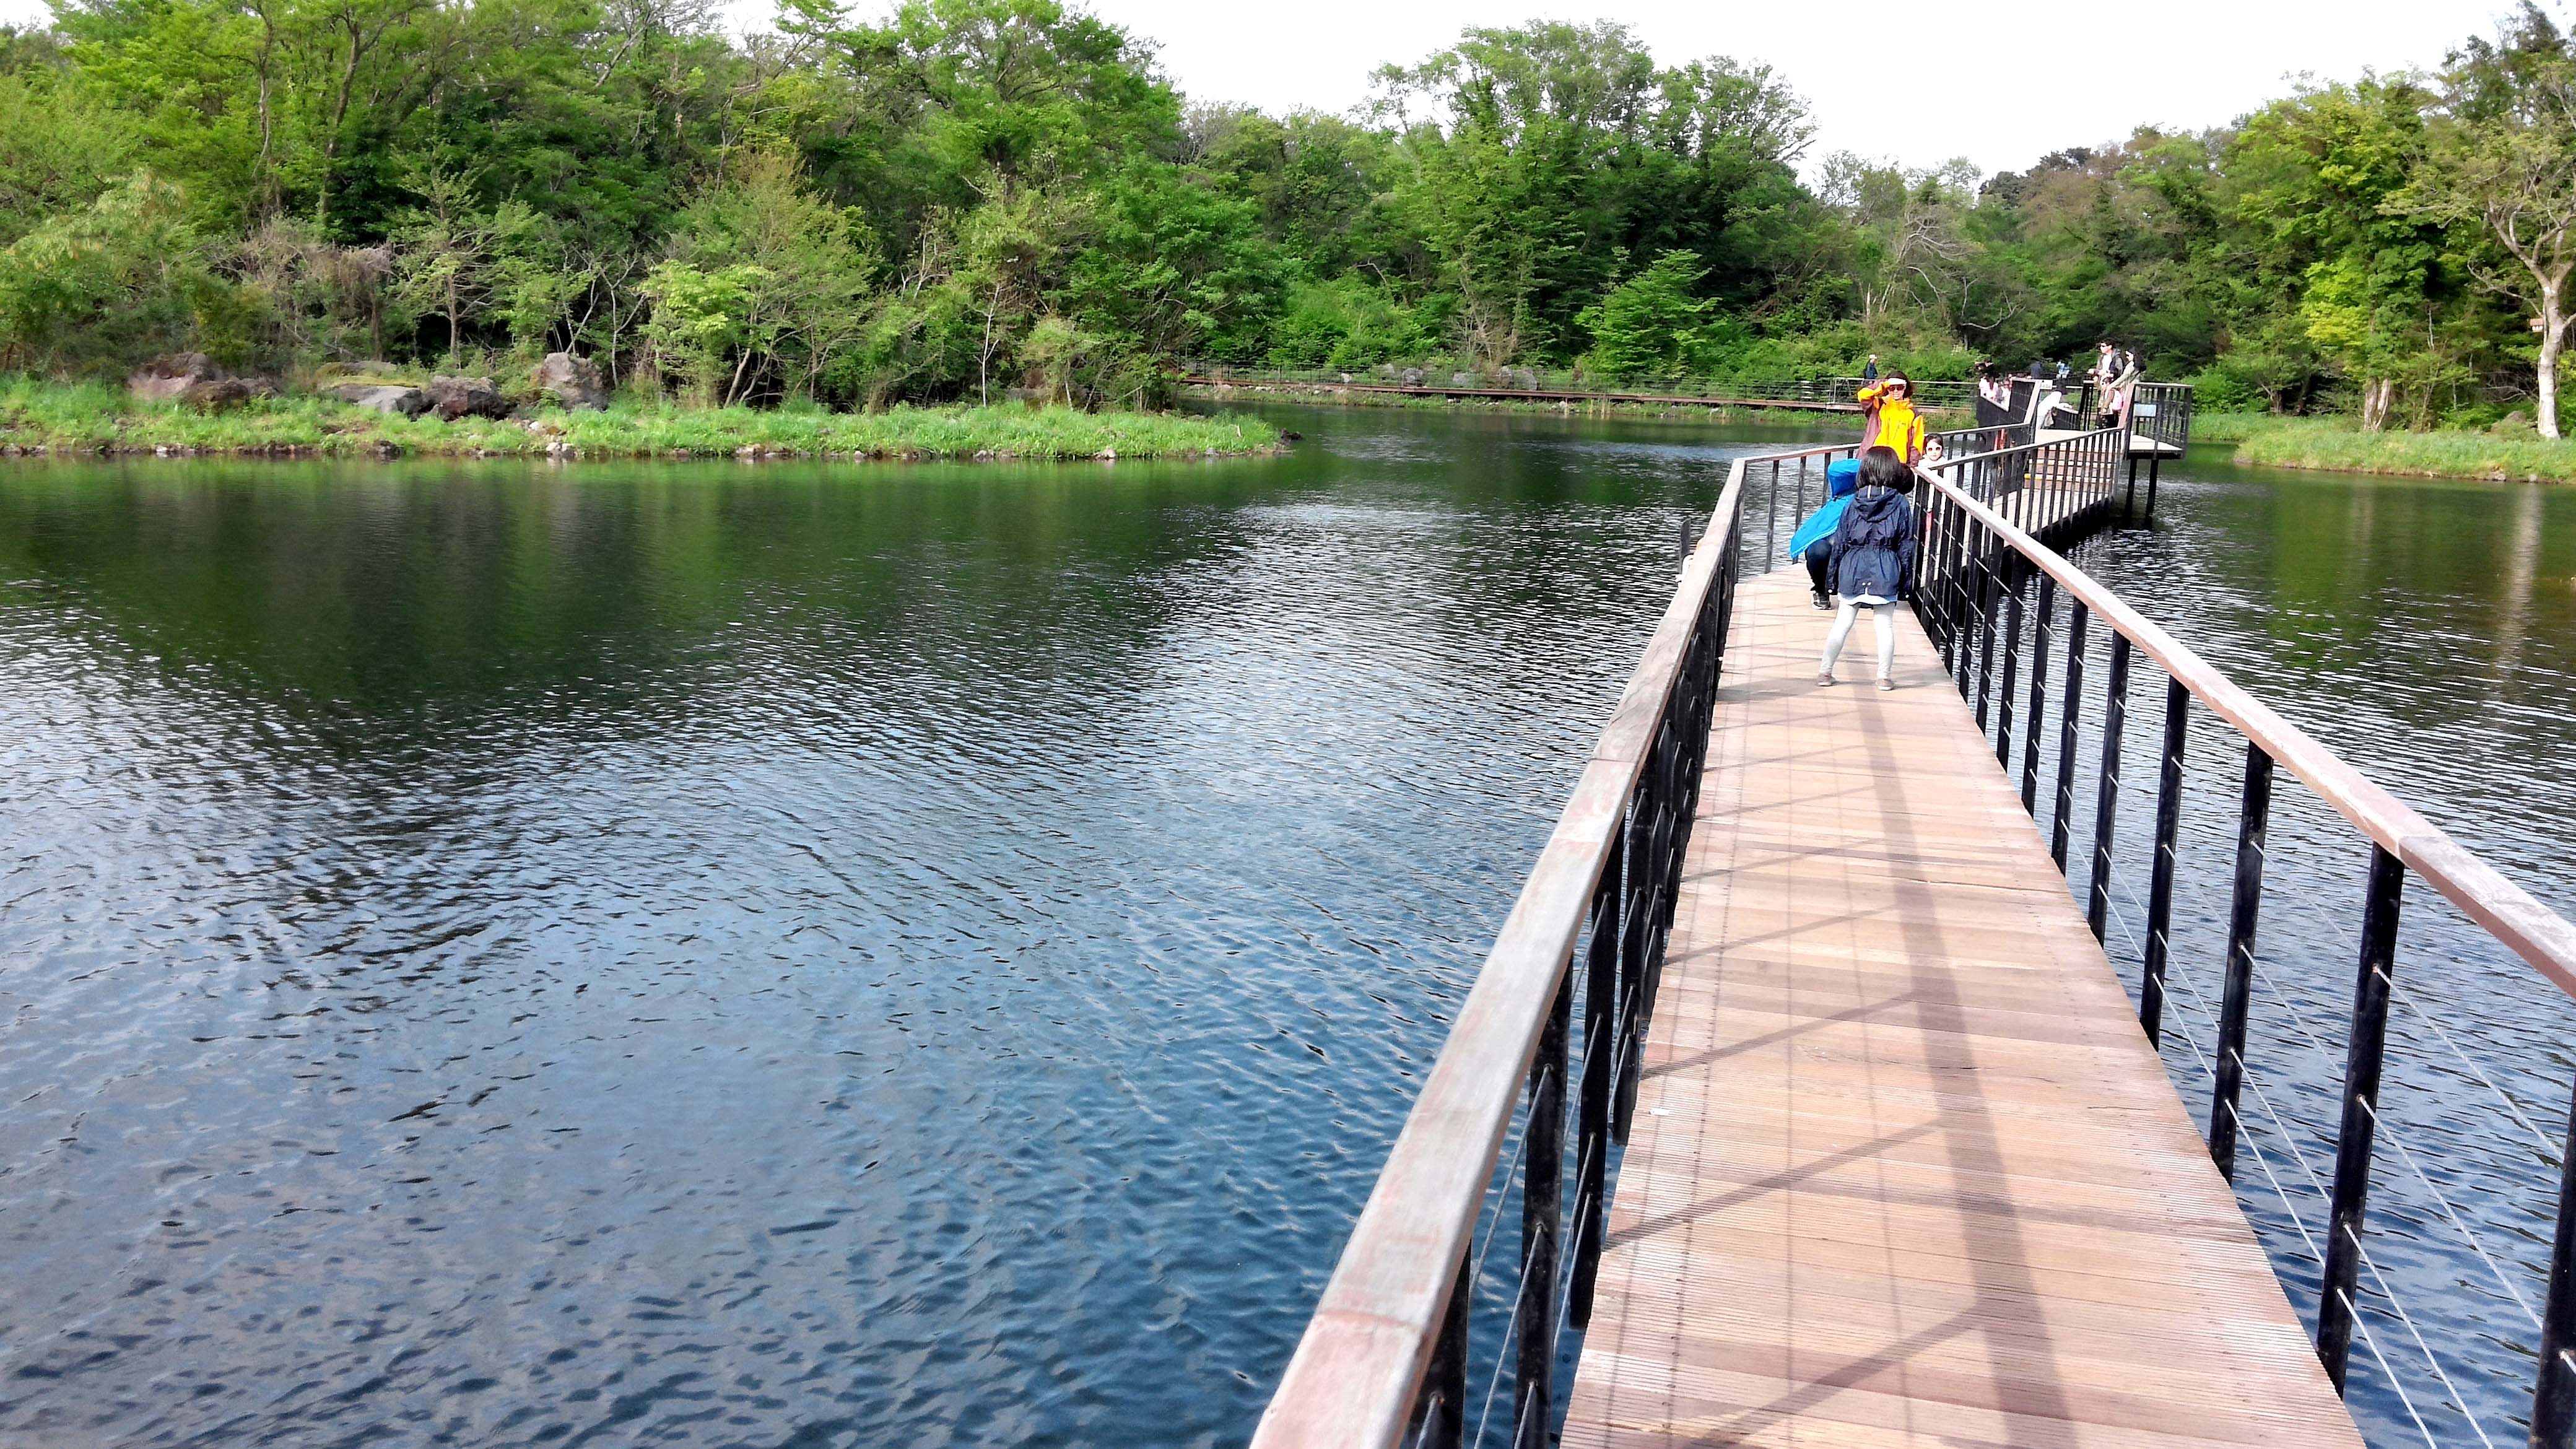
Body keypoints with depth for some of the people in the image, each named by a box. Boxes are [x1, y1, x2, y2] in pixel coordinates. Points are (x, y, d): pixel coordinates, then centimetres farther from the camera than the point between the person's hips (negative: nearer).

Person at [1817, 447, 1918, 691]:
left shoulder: (1854, 503, 1)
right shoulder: (1901, 503, -3)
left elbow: (1840, 543, 4)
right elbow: (1906, 546, -1)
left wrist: (1834, 578, 11)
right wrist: (1906, 581, 6)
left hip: (1853, 570, 2)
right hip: (1886, 574, -1)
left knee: (1842, 623, 8)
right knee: (1885, 625, 5)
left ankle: (1825, 672, 11)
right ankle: (1885, 676, 9)